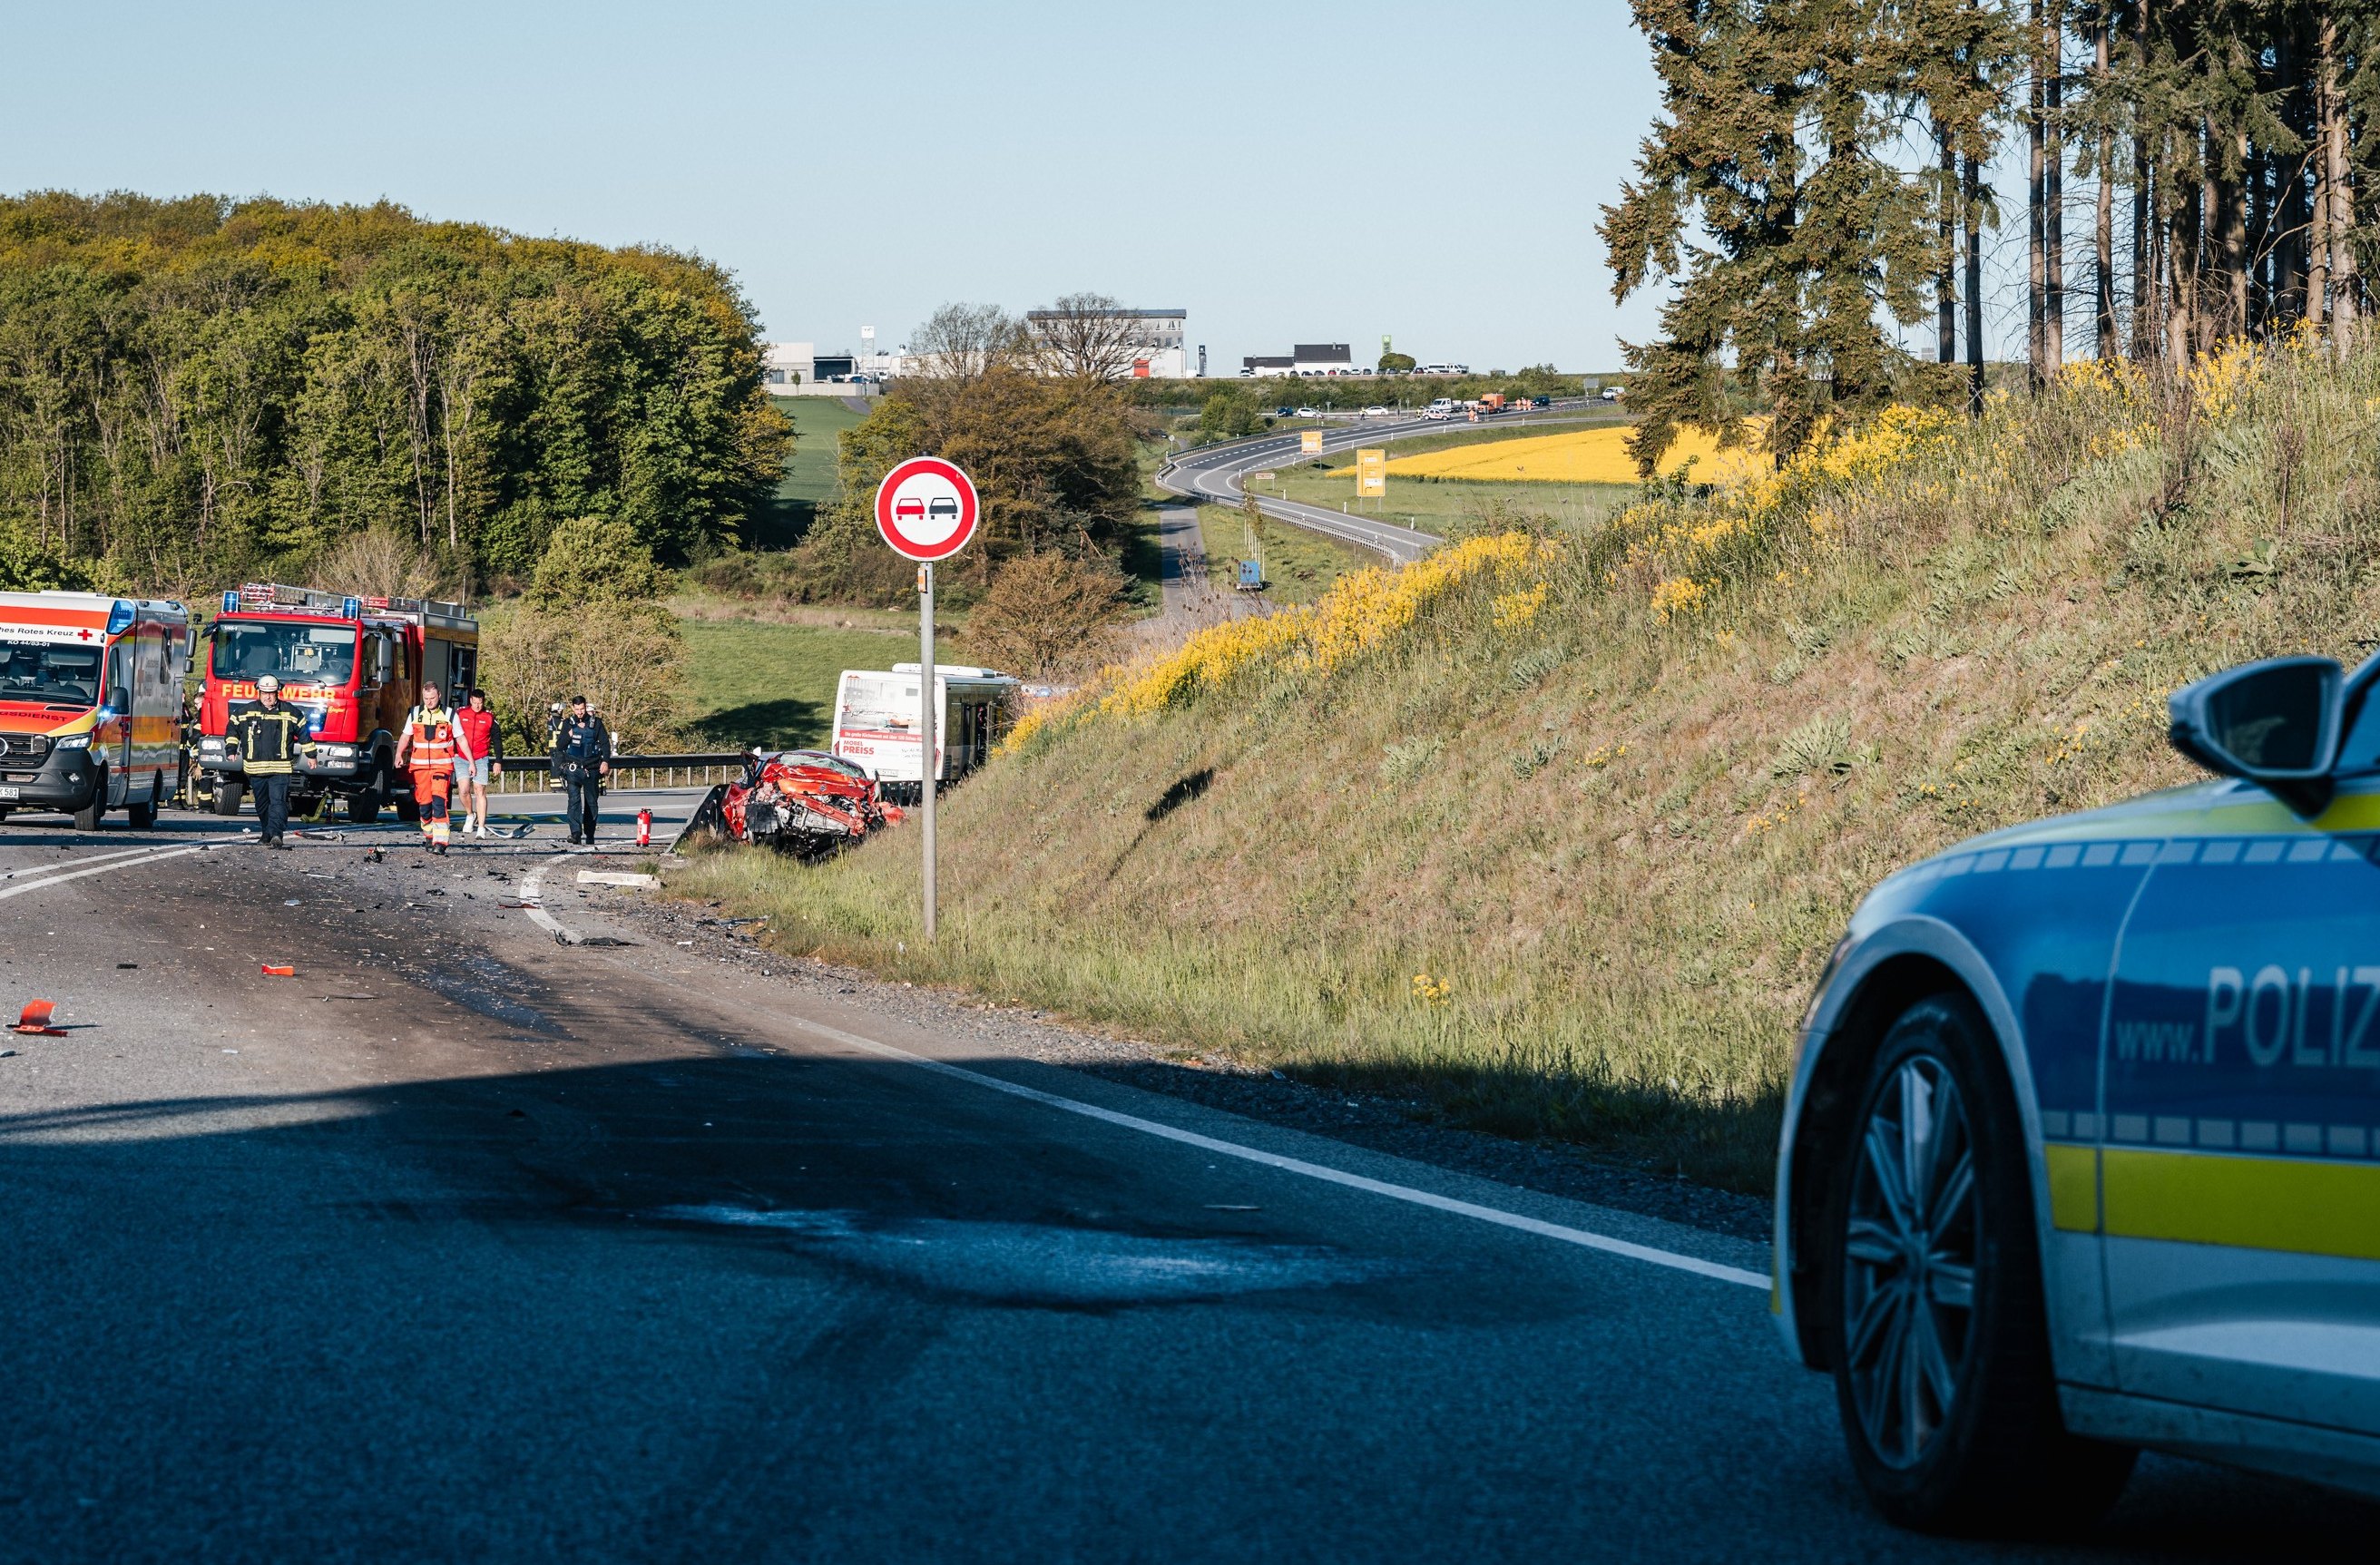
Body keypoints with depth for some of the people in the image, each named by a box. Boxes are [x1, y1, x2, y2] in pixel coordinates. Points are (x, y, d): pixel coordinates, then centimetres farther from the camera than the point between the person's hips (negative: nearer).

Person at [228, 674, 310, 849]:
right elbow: (233, 728, 20)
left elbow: (303, 731, 16)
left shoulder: (290, 713, 4)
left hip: (280, 768, -2)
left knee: (278, 802, -16)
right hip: (255, 767, 2)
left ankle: (275, 833, -27)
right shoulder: (247, 712, 6)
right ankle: (266, 834, 20)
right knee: (262, 805, 10)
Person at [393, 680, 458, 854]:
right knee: (424, 803, 5)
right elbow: (405, 736, 15)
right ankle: (429, 836, 23)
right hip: (420, 765, 3)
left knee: (439, 801, -17)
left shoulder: (449, 714, 3)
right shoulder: (415, 714, 8)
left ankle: (440, 842, -22)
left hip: (442, 765, -3)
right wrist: (399, 754, -1)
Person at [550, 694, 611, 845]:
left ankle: (589, 834, 16)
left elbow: (605, 743, 4)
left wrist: (605, 761, -9)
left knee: (591, 802, 7)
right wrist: (571, 733, -13)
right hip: (574, 769, -1)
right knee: (574, 800, -16)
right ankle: (576, 833, -24)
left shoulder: (596, 723, 4)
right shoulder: (568, 723, 6)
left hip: (592, 769, 1)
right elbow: (559, 745, 3)